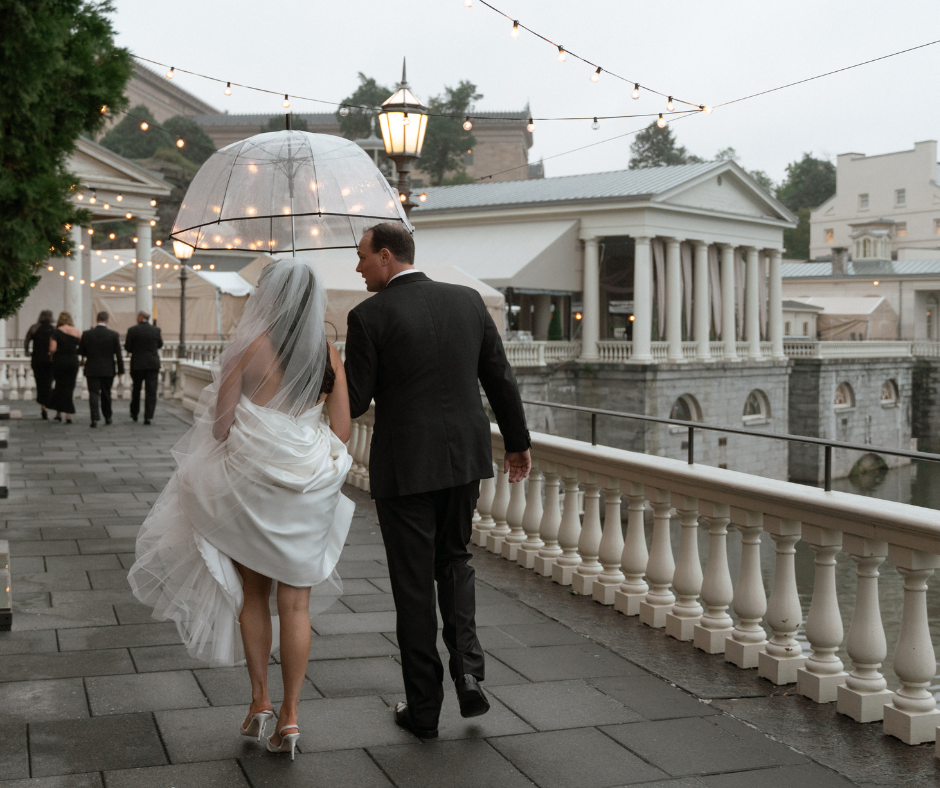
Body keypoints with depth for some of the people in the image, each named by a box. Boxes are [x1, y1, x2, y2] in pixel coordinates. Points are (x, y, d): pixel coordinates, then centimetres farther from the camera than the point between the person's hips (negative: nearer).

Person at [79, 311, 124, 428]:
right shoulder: (114, 335, -7)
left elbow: (81, 352, 2)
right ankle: (107, 417, 25)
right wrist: (121, 369, 1)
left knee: (93, 393, -1)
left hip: (92, 370, -1)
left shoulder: (87, 334, -5)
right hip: (108, 370, 1)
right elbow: (118, 354, -5)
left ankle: (95, 418, -14)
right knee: (106, 394, 15)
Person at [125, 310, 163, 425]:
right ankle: (148, 416, -7)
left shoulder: (132, 330, -7)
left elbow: (128, 348, -5)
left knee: (136, 389, 18)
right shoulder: (156, 330, -2)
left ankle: (134, 413, 29)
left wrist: (126, 342, 16)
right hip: (153, 364, 0)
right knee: (151, 391, 0)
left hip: (137, 365, 0)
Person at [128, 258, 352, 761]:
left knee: (253, 593, 16)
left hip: (250, 484, -2)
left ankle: (259, 698, 17)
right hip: (308, 491, 3)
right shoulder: (329, 356, -1)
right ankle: (290, 715, 11)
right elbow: (341, 431, 1)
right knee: (295, 603, 8)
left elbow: (220, 422, -6)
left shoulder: (252, 346, -11)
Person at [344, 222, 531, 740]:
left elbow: (355, 402, -9)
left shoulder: (369, 316, -11)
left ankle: (424, 708, 17)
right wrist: (517, 442, 17)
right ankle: (467, 668, 7)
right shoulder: (467, 300, 3)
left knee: (413, 584, 8)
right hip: (465, 458, 4)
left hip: (404, 465, -4)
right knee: (454, 560, 24)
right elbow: (500, 379, 7)